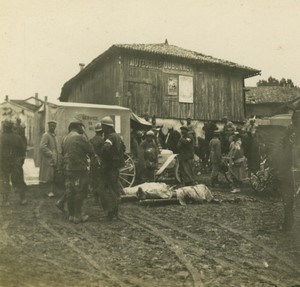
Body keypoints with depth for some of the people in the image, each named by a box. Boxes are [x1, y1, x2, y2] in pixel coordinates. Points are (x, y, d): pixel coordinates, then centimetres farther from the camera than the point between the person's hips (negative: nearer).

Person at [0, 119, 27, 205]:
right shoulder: (17, 137, -4)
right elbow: (23, 150, 1)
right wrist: (21, 161, 11)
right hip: (16, 163, 2)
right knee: (18, 181, 12)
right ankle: (23, 199, 15)